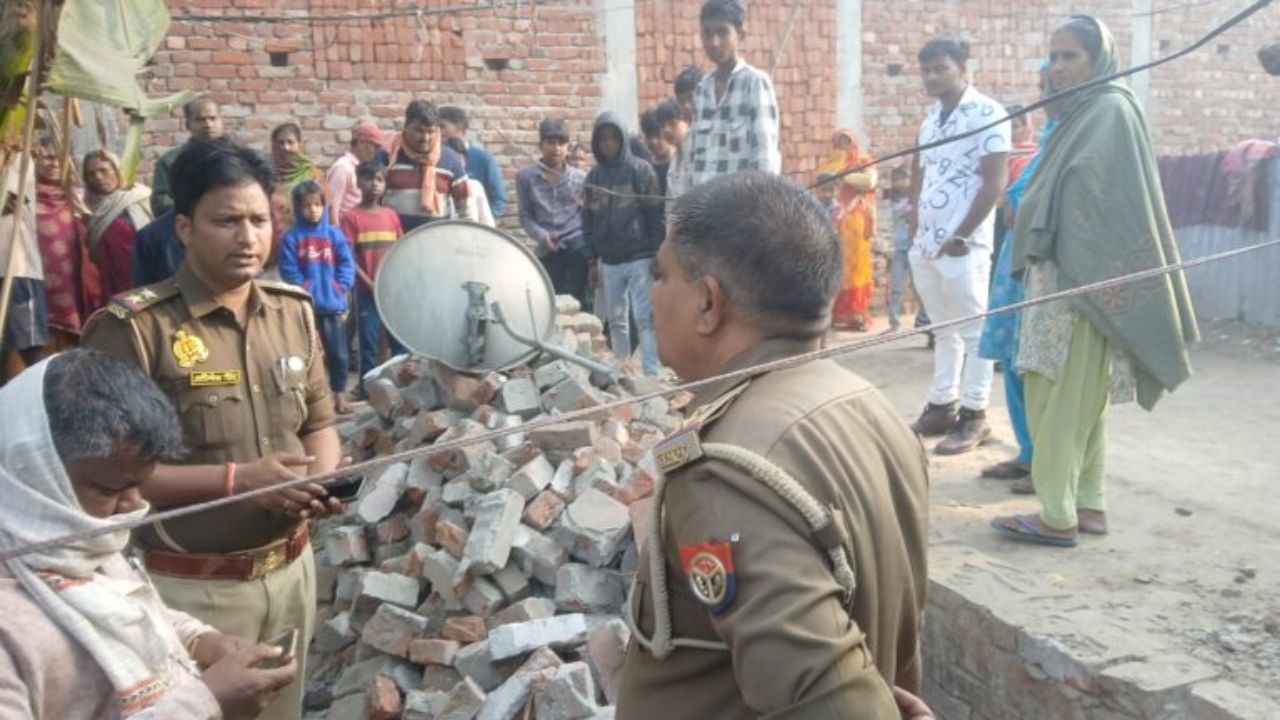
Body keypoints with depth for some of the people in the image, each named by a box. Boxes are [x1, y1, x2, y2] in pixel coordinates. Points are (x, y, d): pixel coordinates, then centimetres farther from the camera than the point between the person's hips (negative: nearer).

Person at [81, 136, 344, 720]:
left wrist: (321, 478, -9)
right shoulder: (135, 327, -15)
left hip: (292, 571, 6)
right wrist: (237, 479, -21)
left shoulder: (294, 311, 4)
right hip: (191, 589, -5)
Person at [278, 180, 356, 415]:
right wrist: (304, 290, -14)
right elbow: (288, 270, -7)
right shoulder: (291, 237, -3)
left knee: (338, 353, 8)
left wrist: (341, 287, -10)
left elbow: (347, 264, 1)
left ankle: (340, 395, 20)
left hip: (334, 304, 2)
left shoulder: (334, 234, 3)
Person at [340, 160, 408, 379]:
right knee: (369, 341, 1)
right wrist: (371, 285, -13)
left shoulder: (392, 215, 8)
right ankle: (368, 388, 9)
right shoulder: (352, 217, -4)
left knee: (401, 340, 6)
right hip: (367, 291, -4)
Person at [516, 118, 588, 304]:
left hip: (577, 247, -1)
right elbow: (525, 215, 4)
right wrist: (542, 235, -13)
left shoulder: (580, 177, 6)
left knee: (576, 301, -3)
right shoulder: (526, 176, 5)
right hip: (546, 250, 1)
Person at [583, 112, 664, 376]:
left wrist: (656, 255, -11)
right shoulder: (593, 176, 9)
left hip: (640, 258, -4)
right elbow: (587, 220, 12)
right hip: (609, 262, 5)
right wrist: (592, 259, 7)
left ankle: (651, 375, -8)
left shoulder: (641, 170, -3)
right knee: (616, 321, 11)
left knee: (645, 319, -8)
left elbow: (655, 214, -6)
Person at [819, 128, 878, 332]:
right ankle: (835, 313, -4)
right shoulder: (828, 165, 19)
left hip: (855, 222, -2)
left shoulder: (864, 161, 10)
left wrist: (842, 176, -14)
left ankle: (856, 315, -8)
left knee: (855, 263, -7)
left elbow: (869, 181, -9)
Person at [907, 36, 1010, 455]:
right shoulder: (930, 118, 15)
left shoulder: (987, 114, -8)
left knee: (973, 331, 0)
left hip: (962, 245, -7)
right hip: (925, 242, 7)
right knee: (944, 329, 14)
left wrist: (961, 236, -13)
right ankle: (941, 406, 21)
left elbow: (994, 184, -13)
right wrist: (916, 225, 11)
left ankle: (974, 416, 5)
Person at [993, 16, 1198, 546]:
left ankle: (1058, 517, -2)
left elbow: (1102, 203, -18)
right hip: (1064, 275, 9)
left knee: (1058, 399, -7)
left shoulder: (1111, 111, -9)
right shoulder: (1080, 115, 18)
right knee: (1080, 398, 12)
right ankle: (1088, 505, 19)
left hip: (1082, 281, -9)